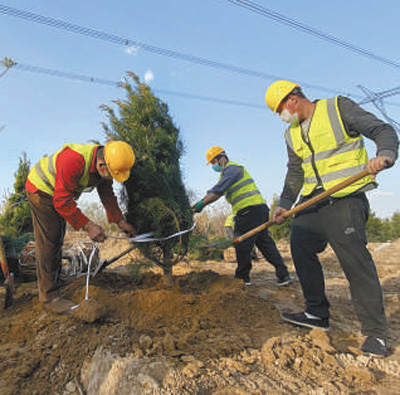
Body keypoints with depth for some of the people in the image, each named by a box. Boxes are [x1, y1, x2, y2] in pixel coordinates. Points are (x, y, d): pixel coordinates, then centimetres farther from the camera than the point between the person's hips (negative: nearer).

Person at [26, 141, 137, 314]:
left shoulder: (104, 166, -13)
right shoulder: (74, 161, -40)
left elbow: (107, 195, 0)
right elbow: (62, 201, -37)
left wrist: (121, 222, -3)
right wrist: (88, 226, -36)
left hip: (60, 194, 9)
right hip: (40, 190, -8)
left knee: (57, 241, 16)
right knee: (48, 243, -8)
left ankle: (52, 283, 31)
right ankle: (49, 297, 2)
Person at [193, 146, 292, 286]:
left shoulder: (232, 168, -6)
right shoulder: (226, 172, 25)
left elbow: (218, 190, -16)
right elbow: (213, 192, 21)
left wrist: (202, 204, -13)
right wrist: (199, 202, 12)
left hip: (250, 210, -10)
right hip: (259, 210, 10)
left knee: (242, 245, -3)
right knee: (265, 242, 9)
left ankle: (242, 278, 9)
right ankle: (283, 274, 11)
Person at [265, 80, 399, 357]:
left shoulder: (339, 107, -2)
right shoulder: (292, 134, 16)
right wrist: (284, 204, 5)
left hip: (346, 198, -7)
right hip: (312, 200, 7)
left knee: (355, 259, -12)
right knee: (300, 246, 3)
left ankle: (376, 333, 3)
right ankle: (318, 313, 18)